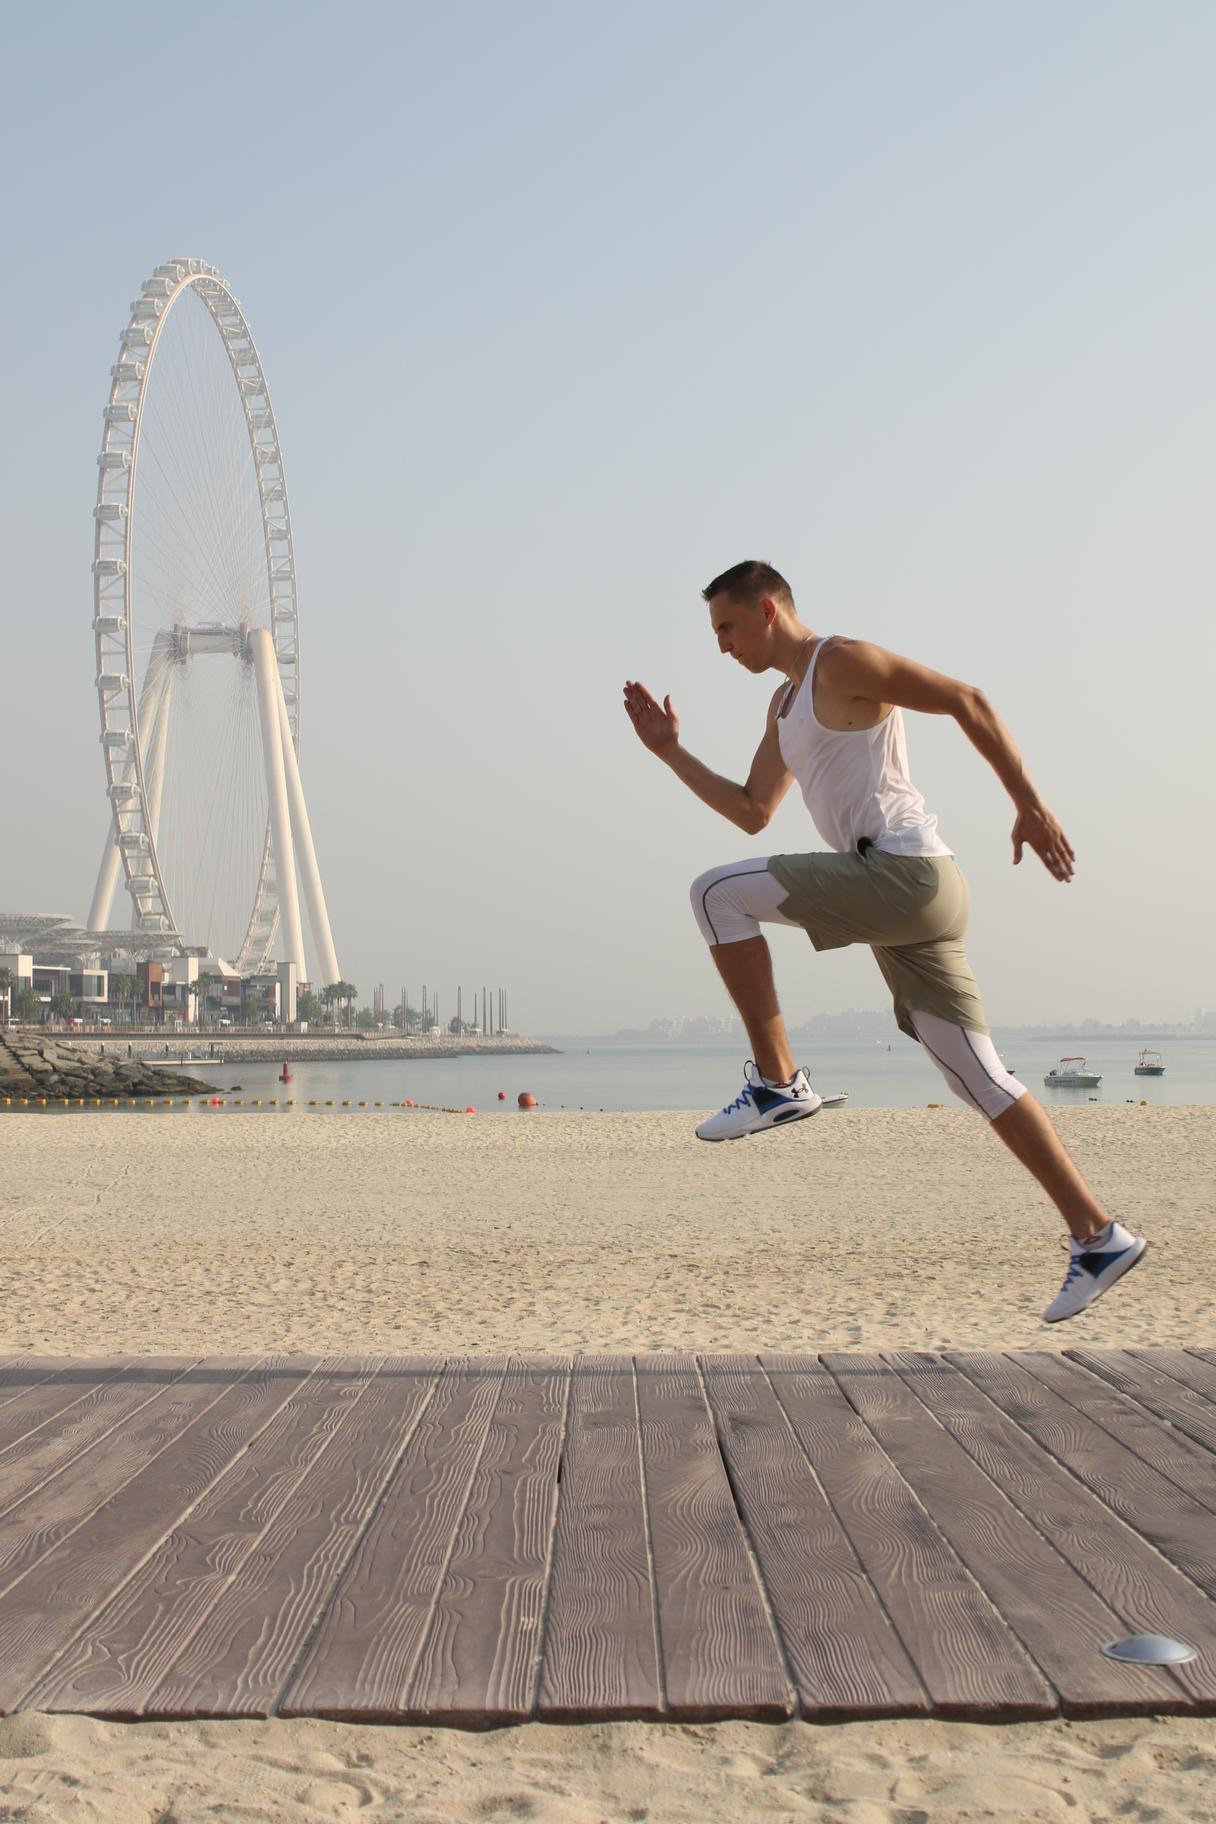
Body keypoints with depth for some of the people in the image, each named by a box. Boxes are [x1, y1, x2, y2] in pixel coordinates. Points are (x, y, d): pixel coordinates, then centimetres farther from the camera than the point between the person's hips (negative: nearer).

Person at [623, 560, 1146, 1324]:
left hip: (905, 869, -10)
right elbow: (753, 813, 31)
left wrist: (1031, 805, -12)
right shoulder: (785, 704, 27)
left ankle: (778, 1082, -10)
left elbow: (967, 701, -7)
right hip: (897, 893, 10)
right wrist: (672, 752, 25)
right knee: (978, 1075, 6)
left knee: (718, 894, -12)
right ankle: (1099, 1237, 6)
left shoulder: (845, 661, -2)